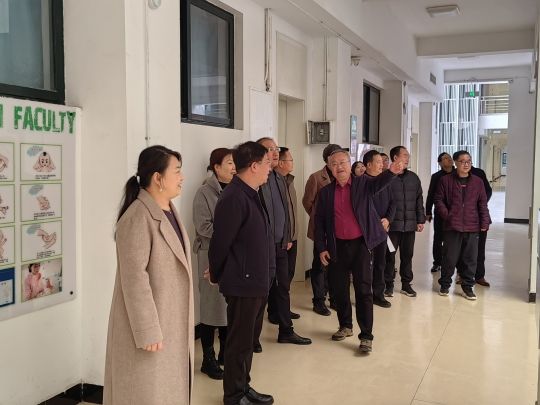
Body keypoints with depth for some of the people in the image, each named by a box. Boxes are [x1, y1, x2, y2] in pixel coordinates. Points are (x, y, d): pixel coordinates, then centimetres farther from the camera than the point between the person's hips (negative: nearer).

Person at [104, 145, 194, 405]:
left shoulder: (169, 211, 7)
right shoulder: (138, 218, -21)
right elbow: (134, 278, -23)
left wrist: (183, 318, 16)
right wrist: (148, 331, -22)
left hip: (172, 320, 9)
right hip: (149, 321, -8)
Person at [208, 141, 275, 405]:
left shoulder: (250, 194, 11)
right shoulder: (234, 198, -21)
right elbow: (220, 242, -17)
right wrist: (216, 275, -3)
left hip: (256, 281, 9)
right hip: (242, 283, -9)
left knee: (249, 339, 19)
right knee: (239, 342, 4)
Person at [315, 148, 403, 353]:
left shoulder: (363, 183, 1)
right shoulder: (326, 192, 6)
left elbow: (379, 182, -21)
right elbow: (319, 221, 7)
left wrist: (392, 171, -43)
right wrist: (321, 248, 2)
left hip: (360, 244, -3)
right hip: (337, 247, 3)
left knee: (363, 289, -2)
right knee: (340, 289, 12)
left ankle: (366, 336, 4)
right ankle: (345, 326, 31)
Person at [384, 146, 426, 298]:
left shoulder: (413, 177, 11)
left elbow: (419, 200, 14)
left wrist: (420, 220, 10)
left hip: (409, 224, 4)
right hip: (391, 224, -4)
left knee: (407, 255, 11)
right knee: (390, 255, 3)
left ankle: (406, 284, 23)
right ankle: (388, 284, 16)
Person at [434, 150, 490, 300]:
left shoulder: (477, 182, 8)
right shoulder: (446, 180, 2)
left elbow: (482, 204, 9)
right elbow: (439, 200, 5)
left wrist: (484, 222, 2)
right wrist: (446, 215, -7)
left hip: (472, 227, 2)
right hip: (452, 226, -2)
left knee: (470, 258, 5)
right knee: (450, 257, 4)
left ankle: (467, 287, 17)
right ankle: (445, 284, 20)